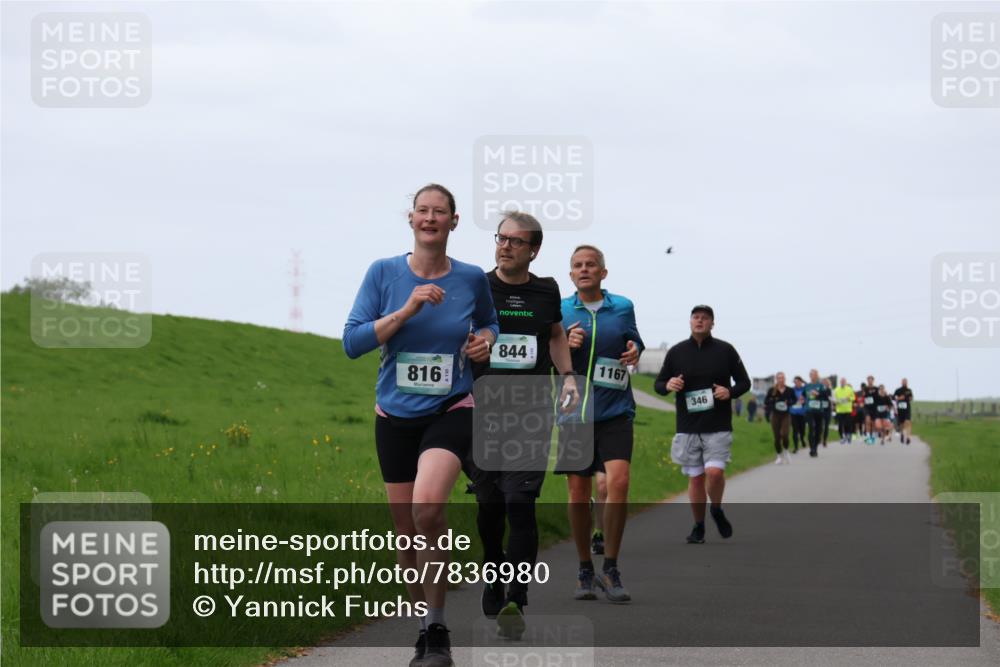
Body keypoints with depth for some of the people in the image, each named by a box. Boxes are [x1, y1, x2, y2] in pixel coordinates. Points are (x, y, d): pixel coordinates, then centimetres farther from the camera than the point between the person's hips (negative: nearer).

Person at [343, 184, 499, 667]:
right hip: (395, 415, 2)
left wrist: (485, 338, -3)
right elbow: (352, 342, -9)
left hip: (450, 412, -2)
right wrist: (407, 310, -19)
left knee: (427, 508, -28)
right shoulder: (383, 273, -3)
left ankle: (437, 628, -16)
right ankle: (425, 627, 29)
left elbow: (488, 322, 20)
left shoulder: (472, 279, -1)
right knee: (406, 530, 7)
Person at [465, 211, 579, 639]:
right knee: (489, 505, 6)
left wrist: (567, 375, 12)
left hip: (531, 414, 0)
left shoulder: (546, 292, 8)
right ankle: (493, 582, 28)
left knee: (520, 503, -13)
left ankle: (515, 599, -17)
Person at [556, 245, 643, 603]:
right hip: (574, 411, 1)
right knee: (578, 493, 2)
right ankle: (585, 572, 17)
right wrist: (566, 345, -12)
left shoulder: (622, 307, 7)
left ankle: (610, 569, -6)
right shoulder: (560, 312, 6)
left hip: (615, 411, 0)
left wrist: (634, 352, -4)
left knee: (618, 480, -17)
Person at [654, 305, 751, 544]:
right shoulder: (676, 352, 6)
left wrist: (730, 392, -12)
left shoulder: (725, 350, 3)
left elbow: (744, 382, 10)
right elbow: (658, 384, 13)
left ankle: (717, 510, 12)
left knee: (715, 472, -16)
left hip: (718, 427, -2)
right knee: (695, 477, 4)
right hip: (688, 428, 2)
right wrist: (667, 385, -12)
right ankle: (698, 526, 18)